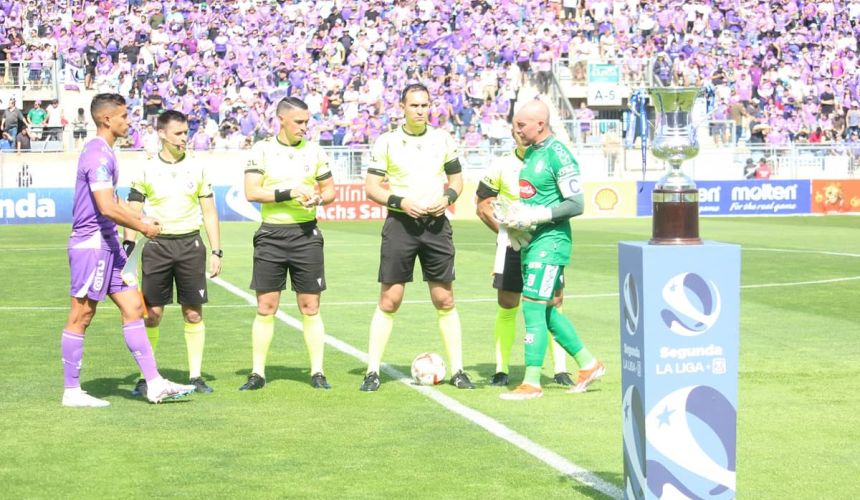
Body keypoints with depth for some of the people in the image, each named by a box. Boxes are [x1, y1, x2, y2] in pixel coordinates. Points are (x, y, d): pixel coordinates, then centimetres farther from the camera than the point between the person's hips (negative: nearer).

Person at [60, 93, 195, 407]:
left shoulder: (104, 153, 15)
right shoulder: (98, 155, -17)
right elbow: (107, 208, -25)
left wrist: (142, 220, 19)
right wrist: (143, 227, -13)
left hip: (108, 243, 10)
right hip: (91, 243, -10)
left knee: (133, 308, 7)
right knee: (81, 317, -2)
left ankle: (154, 384, 8)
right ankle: (71, 392, 6)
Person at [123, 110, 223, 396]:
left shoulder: (197, 169, 7)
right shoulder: (146, 171, 2)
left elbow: (209, 213, 10)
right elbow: (133, 213, 2)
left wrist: (216, 251, 6)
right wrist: (128, 246, -11)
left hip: (191, 244, 1)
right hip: (157, 245, -1)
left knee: (193, 313, 1)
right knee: (152, 313, -2)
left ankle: (195, 376, 8)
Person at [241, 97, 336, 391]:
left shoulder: (314, 151, 7)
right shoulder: (262, 150, 0)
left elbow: (330, 190, 14)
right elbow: (251, 192, -9)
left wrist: (318, 198, -8)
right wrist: (289, 193, -18)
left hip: (306, 233, 1)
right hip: (271, 234, -1)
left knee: (310, 306, 2)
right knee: (266, 307, 2)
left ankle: (317, 372, 8)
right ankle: (257, 374, 8)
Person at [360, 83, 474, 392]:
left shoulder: (443, 140, 8)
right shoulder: (386, 142, 0)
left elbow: (457, 179, 17)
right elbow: (371, 187, 0)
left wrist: (447, 198, -4)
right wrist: (400, 202, -15)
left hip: (436, 224, 2)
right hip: (400, 224, -2)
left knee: (445, 301, 5)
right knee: (389, 301, -3)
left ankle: (457, 370, 11)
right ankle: (372, 371, 2)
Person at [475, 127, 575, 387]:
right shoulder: (502, 166, 1)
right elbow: (483, 207, 5)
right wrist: (506, 233, -6)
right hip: (513, 244, 0)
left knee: (554, 303, -3)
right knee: (507, 306, 2)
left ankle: (560, 369, 3)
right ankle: (501, 370, 10)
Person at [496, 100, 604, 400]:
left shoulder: (558, 155, -15)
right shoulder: (531, 152, 13)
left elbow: (576, 204, -18)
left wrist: (535, 216, -21)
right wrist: (515, 216, 5)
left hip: (551, 240, -10)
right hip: (532, 240, 10)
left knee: (533, 308, -9)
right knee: (545, 312, 14)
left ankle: (531, 383, -3)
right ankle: (588, 365, 25)